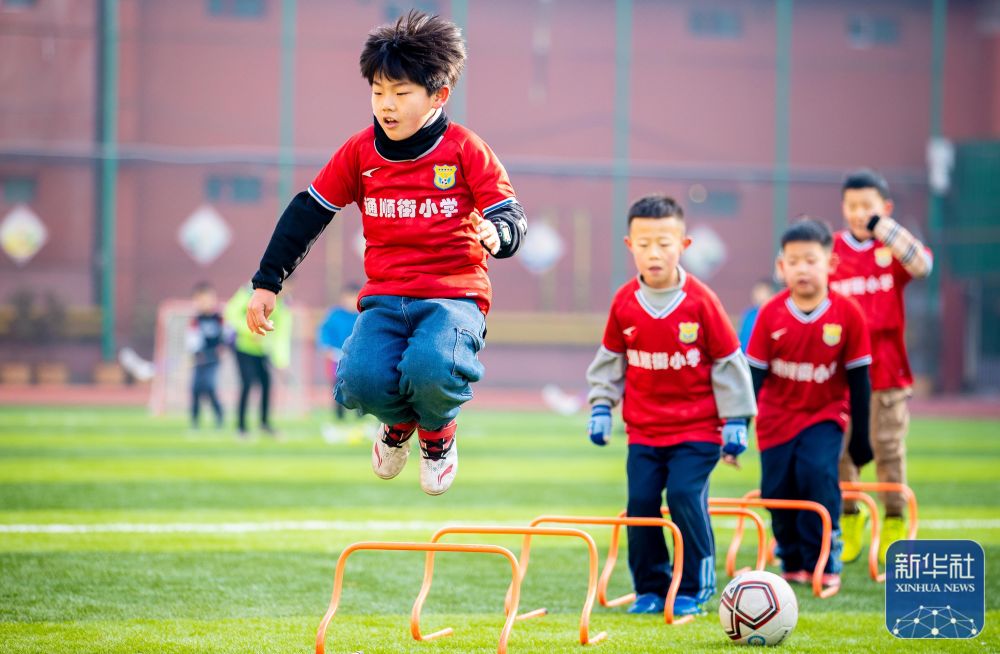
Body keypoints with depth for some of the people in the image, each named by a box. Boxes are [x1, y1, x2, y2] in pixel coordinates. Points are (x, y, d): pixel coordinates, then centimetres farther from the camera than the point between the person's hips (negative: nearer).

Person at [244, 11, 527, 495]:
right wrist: (267, 283, 12)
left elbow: (509, 214, -2)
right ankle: (399, 422, 15)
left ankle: (438, 434, 6)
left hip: (453, 296, -2)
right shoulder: (360, 152, 7)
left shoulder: (465, 150, -1)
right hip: (385, 298, 2)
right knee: (360, 381, -28)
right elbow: (307, 213, 14)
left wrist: (497, 233, -28)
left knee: (432, 370, -35)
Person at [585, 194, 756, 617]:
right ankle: (650, 589, 13)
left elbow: (728, 362, -4)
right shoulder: (624, 303, -2)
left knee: (685, 496, -14)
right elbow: (610, 359, 13)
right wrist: (601, 407, 7)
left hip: (697, 427, -4)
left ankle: (693, 588, 0)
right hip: (643, 427, 4)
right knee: (641, 500, -1)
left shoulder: (700, 302, -11)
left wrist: (735, 420, -3)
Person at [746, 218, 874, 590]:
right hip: (777, 417, 2)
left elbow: (858, 377, -4)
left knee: (818, 474, -21)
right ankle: (793, 563, 25)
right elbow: (755, 373, -3)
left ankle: (823, 563, -11)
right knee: (777, 490, 4)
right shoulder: (770, 314, -9)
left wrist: (861, 434, -2)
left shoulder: (846, 313, -11)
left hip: (824, 416, -2)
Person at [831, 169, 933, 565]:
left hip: (886, 370, -1)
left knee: (888, 448, 1)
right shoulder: (829, 250, 6)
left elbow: (921, 264, -20)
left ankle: (894, 526, 10)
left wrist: (881, 226, -22)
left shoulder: (894, 246, 2)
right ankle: (848, 524, 11)